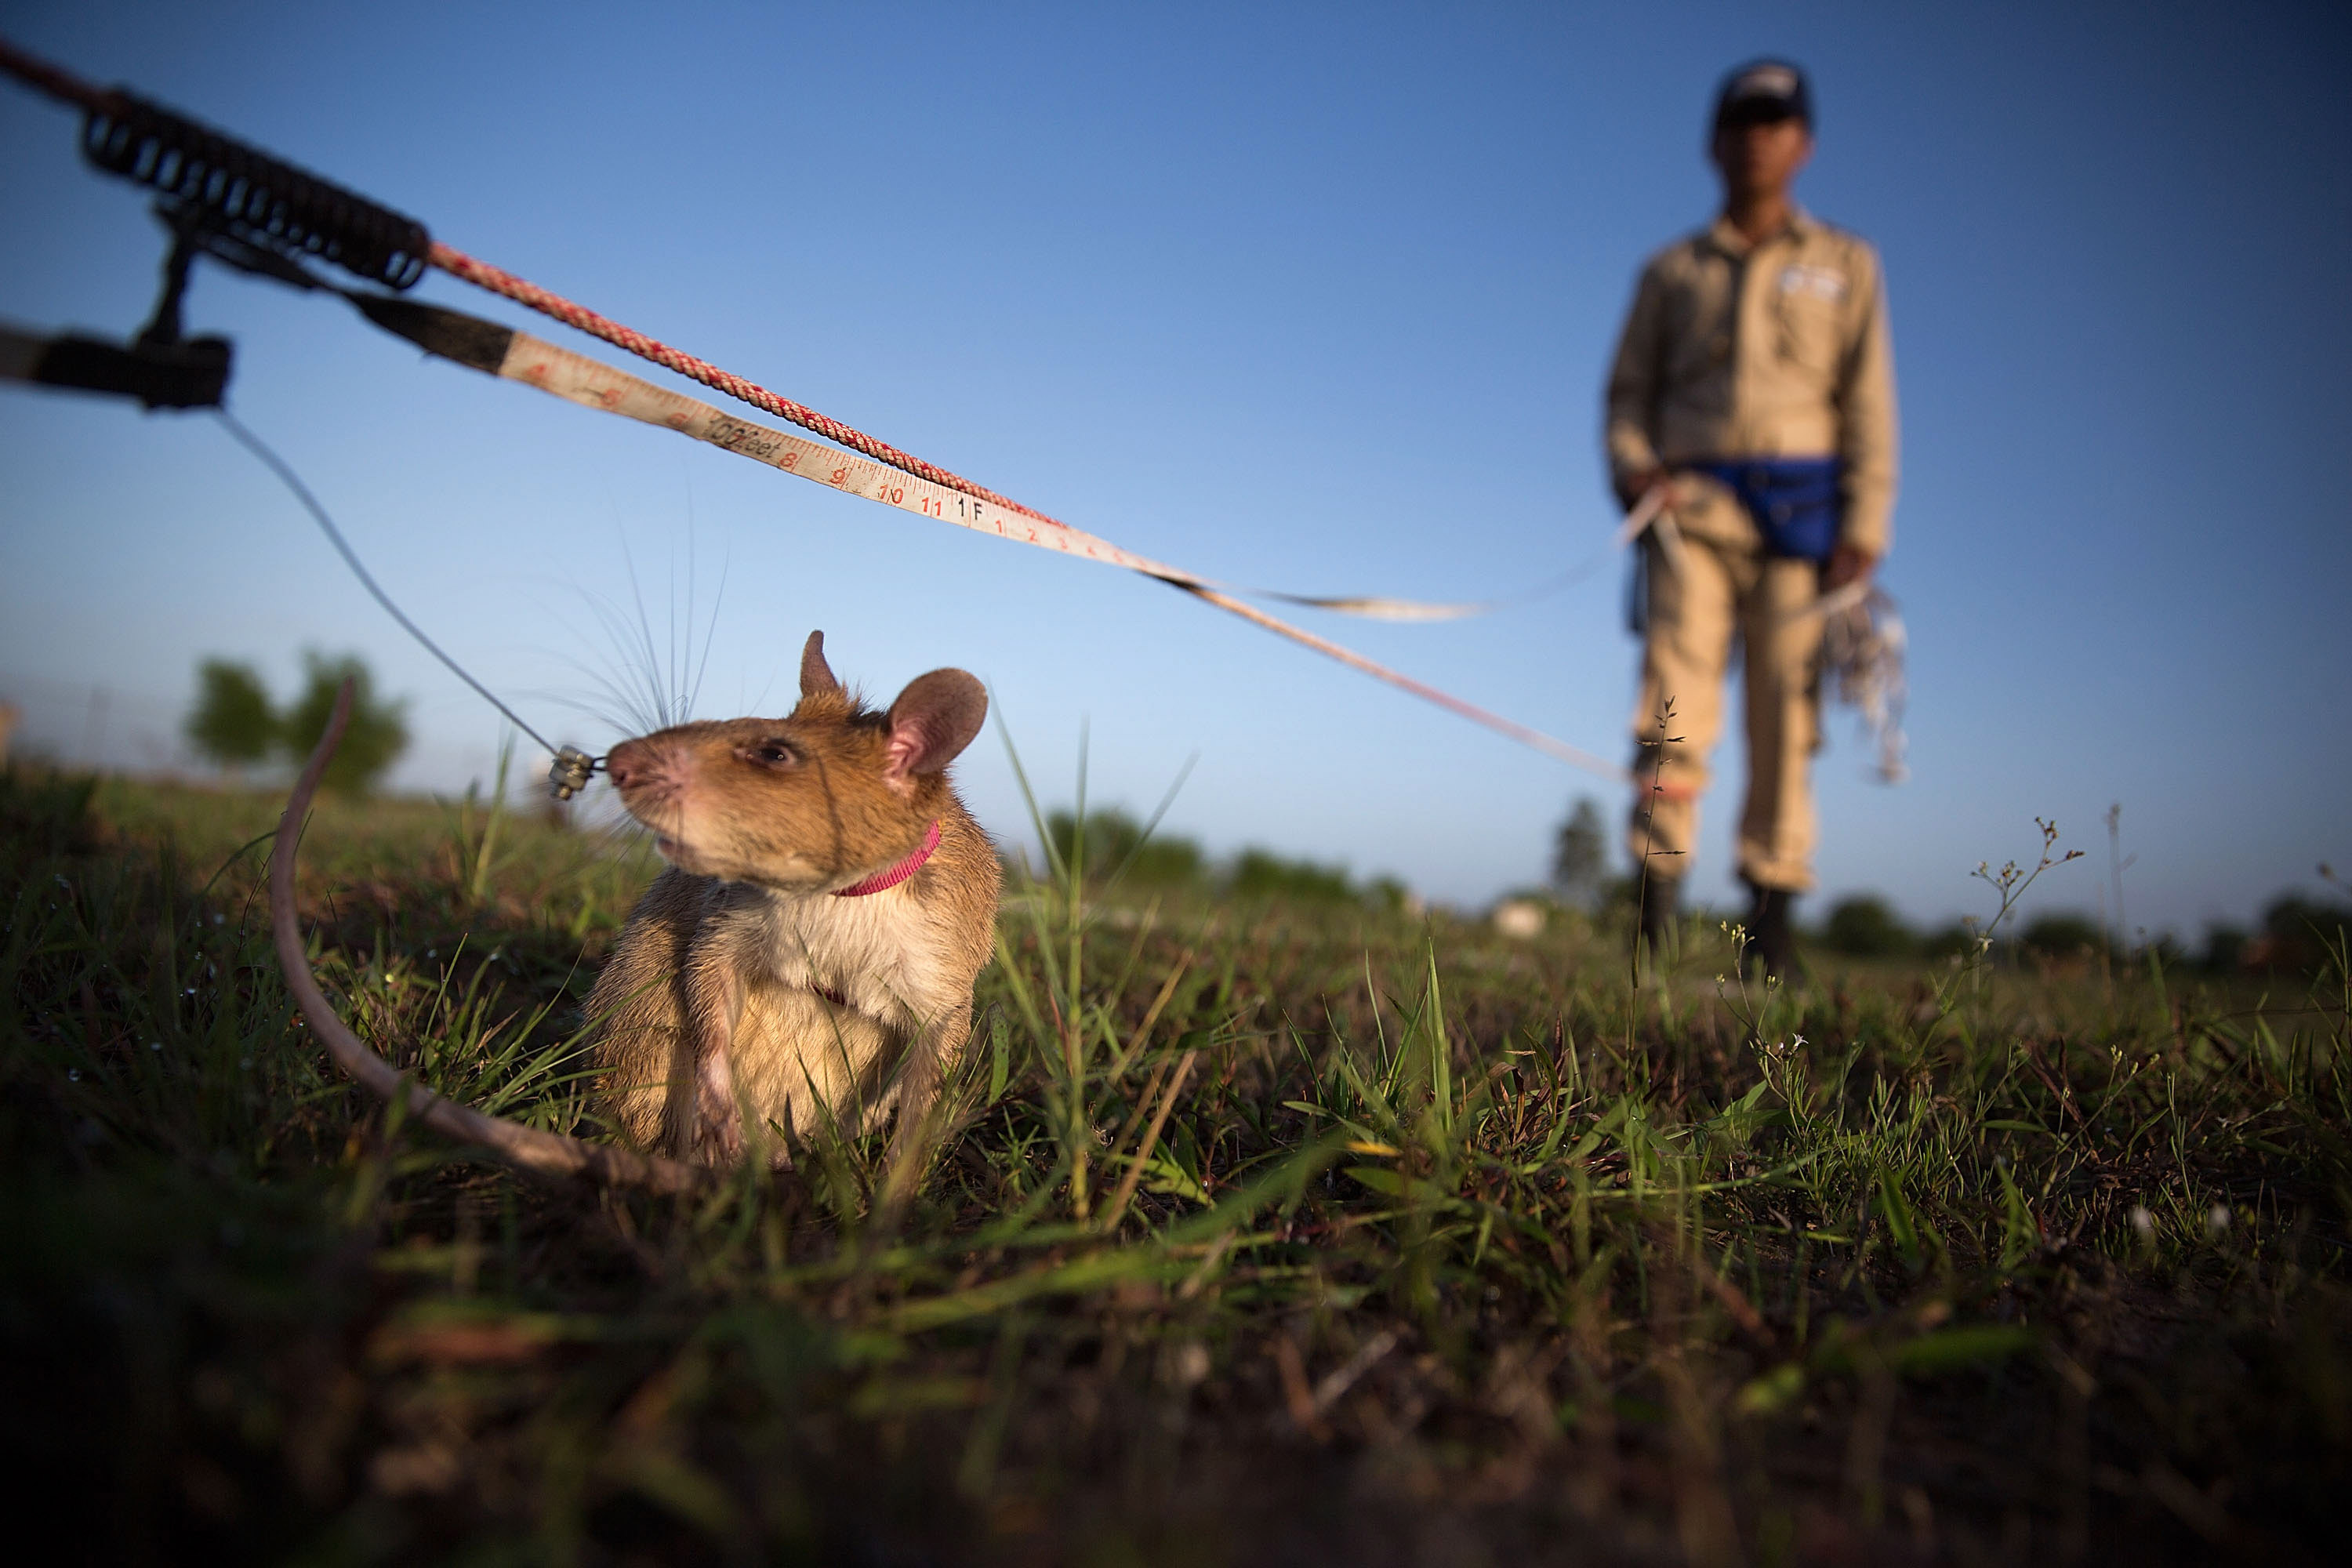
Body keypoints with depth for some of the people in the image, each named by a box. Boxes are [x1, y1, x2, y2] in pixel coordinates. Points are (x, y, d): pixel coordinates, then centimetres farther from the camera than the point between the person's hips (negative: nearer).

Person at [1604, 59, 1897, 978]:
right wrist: (1632, 466, -7)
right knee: (1675, 700, -12)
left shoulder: (1845, 265, 16)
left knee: (1785, 714, -4)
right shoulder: (1672, 271, 18)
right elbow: (1629, 388, 13)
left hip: (1798, 509, 0)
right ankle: (1654, 908, -12)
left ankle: (1771, 914, 0)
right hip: (1690, 505, 0)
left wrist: (1865, 529, -3)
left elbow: (1868, 406, 8)